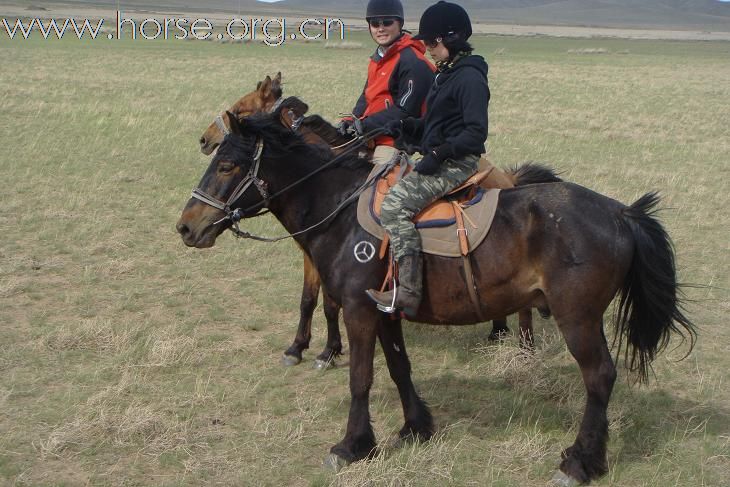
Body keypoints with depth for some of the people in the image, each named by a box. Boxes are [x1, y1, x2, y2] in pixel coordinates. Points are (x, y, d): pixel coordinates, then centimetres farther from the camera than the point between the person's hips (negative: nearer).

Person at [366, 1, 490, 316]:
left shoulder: (469, 78, -13)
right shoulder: (446, 74, 18)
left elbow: (476, 132, -19)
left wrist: (438, 154, -24)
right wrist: (407, 127, 7)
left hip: (457, 163, -11)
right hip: (440, 161, 11)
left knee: (394, 205, -24)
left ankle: (408, 292, -28)